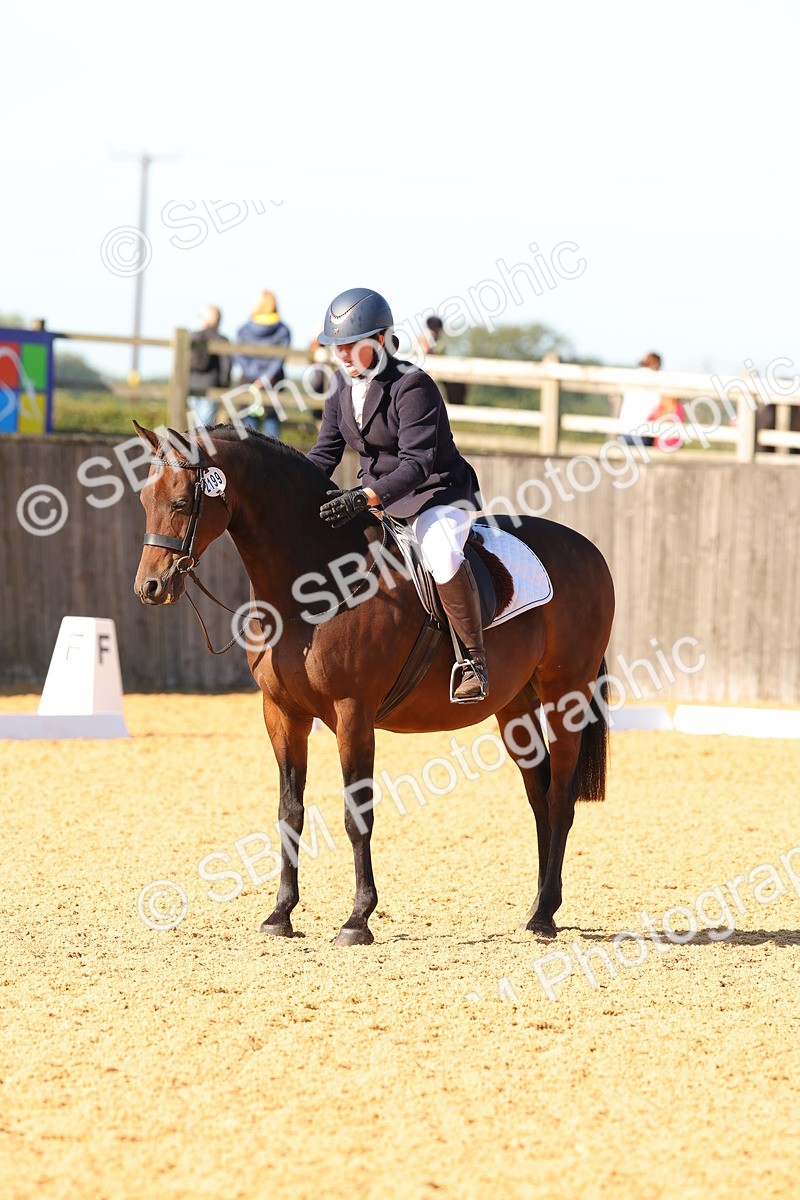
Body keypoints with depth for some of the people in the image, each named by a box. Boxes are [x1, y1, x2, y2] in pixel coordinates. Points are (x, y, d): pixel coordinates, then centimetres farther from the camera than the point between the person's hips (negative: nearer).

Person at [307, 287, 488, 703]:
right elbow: (326, 452, 8)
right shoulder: (342, 386, 3)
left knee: (441, 553, -37)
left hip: (438, 492, -8)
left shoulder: (412, 387, -21)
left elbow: (415, 465, -28)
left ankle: (475, 658, -25)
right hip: (376, 494, 8)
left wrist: (363, 499, -42)